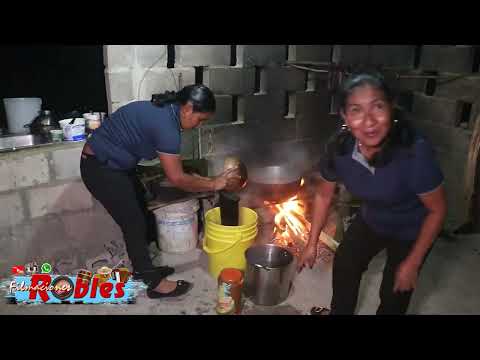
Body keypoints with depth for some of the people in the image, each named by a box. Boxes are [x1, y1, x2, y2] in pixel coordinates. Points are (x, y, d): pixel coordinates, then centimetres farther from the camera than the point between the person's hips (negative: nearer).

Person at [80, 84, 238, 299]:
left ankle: (143, 269, 32)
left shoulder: (164, 112, 5)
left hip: (112, 164, 10)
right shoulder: (166, 125, -26)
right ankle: (154, 283, 13)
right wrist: (213, 184, -11)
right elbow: (176, 178, -21)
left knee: (142, 215, 16)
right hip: (100, 168, -10)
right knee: (134, 223, -2)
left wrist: (199, 179, 12)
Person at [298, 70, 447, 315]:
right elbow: (324, 195, -8)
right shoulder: (339, 148, -26)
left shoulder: (415, 151, -39)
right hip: (371, 220, 4)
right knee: (344, 264, 18)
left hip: (411, 230, -3)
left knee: (394, 291, 8)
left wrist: (413, 263, -16)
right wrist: (312, 244, -2)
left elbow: (437, 210, -23)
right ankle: (339, 311, 49)